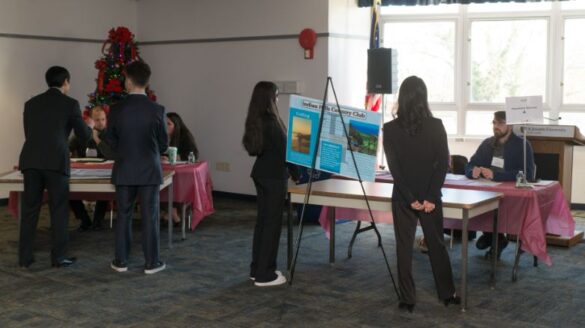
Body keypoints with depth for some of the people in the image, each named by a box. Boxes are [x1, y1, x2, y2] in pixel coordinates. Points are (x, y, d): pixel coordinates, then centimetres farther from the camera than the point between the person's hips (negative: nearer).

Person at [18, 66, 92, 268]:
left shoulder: (31, 103, 16)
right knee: (59, 210, 5)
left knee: (29, 209, 9)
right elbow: (83, 135, 6)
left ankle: (25, 258, 11)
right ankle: (58, 257, 8)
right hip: (55, 162, -4)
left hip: (30, 161, 4)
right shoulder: (70, 103, 2)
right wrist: (90, 127, 29)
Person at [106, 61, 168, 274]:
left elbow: (110, 141, 4)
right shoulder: (157, 110, -10)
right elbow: (164, 144, -2)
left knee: (124, 216, 11)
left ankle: (121, 261, 17)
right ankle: (151, 262, 9)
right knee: (150, 217, 5)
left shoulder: (116, 110, -7)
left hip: (124, 171, 1)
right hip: (150, 171, -1)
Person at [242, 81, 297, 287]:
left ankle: (257, 269, 20)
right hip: (274, 176, -9)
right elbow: (283, 150, -14)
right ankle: (265, 274, 1)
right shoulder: (271, 121, -18)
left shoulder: (255, 120, 8)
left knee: (262, 220, 13)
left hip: (261, 173, 9)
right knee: (272, 222, -3)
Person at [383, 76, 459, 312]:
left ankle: (407, 300, 12)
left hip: (403, 197, -1)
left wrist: (410, 199, -8)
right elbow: (443, 164, -9)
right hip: (430, 195, 1)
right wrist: (431, 197, -9)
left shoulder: (390, 129, -8)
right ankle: (447, 294, 25)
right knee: (437, 244, 15)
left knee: (404, 247, 8)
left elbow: (394, 167, -10)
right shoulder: (436, 126, -6)